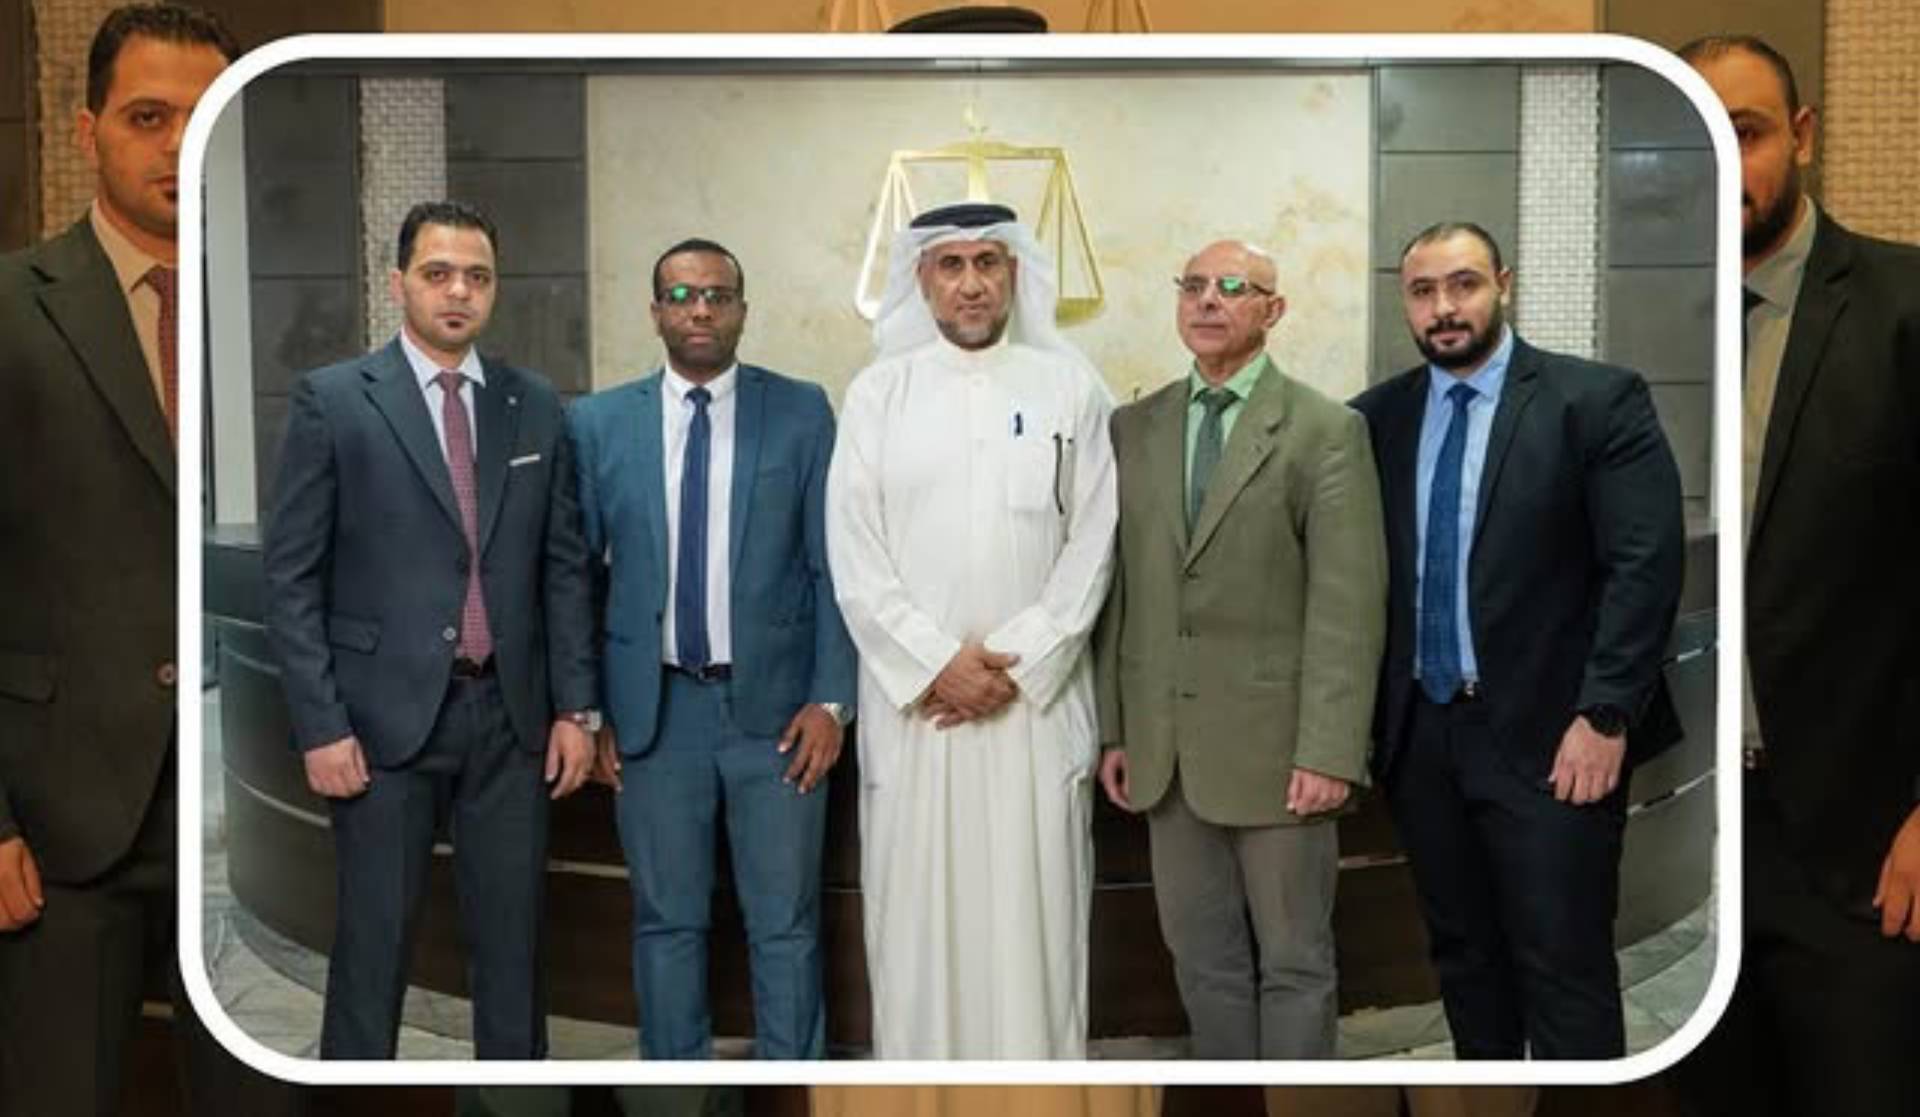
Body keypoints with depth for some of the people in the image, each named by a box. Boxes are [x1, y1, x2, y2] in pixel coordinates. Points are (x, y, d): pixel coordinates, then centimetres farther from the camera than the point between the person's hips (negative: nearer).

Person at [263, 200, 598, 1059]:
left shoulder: (536, 405, 7)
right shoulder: (332, 400, -3)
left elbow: (565, 565, 9)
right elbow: (290, 577, -4)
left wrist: (575, 705, 5)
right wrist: (320, 725, -10)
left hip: (511, 714, 3)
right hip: (387, 717, -3)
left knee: (514, 939, 11)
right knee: (373, 945, 7)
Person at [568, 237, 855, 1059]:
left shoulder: (802, 412, 1)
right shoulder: (598, 423, 4)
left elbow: (832, 567, 1)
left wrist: (830, 699, -5)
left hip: (775, 708, -1)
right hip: (653, 712, 1)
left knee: (785, 925, 8)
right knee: (666, 923, 12)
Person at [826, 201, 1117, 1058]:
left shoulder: (1070, 386, 5)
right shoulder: (876, 393, 6)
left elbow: (1093, 540, 0)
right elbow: (853, 550, 0)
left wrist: (1018, 667, -8)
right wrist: (935, 663, -10)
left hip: (1038, 697, 0)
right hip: (911, 696, 1)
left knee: (1034, 911, 3)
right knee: (916, 907, 5)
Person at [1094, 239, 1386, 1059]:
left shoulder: (1326, 430, -4)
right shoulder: (1134, 429, 10)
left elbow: (1349, 603, -10)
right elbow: (1120, 589, 10)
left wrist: (1328, 751, -16)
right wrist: (1114, 728, 7)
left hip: (1275, 745, -4)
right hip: (1166, 746, 5)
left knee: (1292, 961, 9)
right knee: (1203, 960, 14)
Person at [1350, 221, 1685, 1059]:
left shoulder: (1597, 399, -5)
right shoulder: (1377, 417, 7)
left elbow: (1647, 563, -11)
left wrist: (1605, 715, -16)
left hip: (1550, 738, -4)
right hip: (1419, 736, 4)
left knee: (1564, 966, 0)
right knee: (1461, 954, 15)